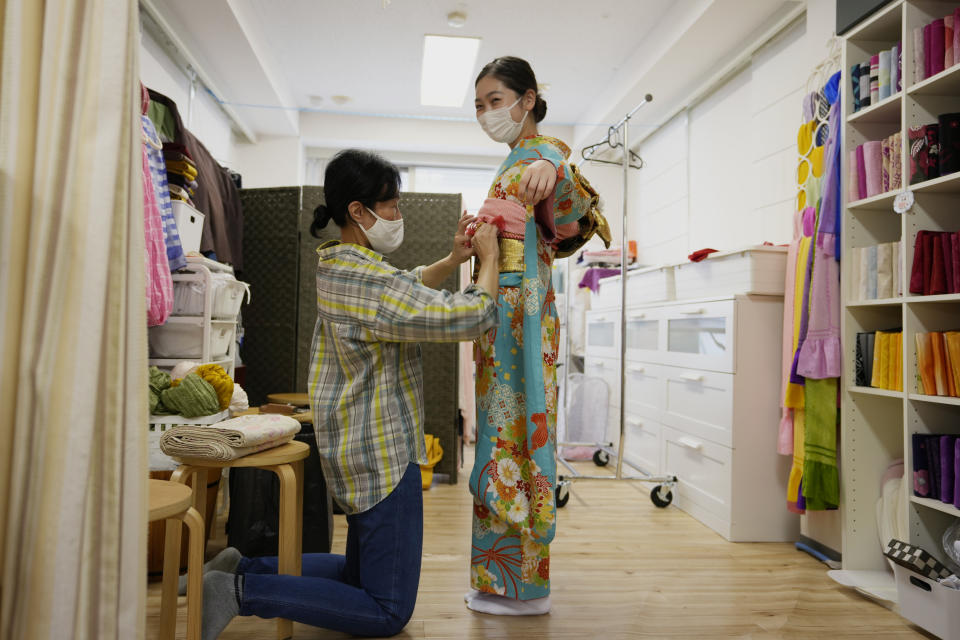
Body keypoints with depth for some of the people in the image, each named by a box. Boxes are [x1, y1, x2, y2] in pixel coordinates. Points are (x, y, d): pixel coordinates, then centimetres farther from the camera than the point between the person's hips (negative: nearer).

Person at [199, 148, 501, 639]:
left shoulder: (338, 266, 7)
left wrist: (454, 258, 11)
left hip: (358, 447, 10)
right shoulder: (369, 281, -24)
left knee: (358, 575, 26)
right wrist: (489, 258, -7)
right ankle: (244, 591, -2)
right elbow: (472, 317, -23)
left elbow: (407, 289, 23)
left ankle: (245, 569, 18)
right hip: (382, 453, -10)